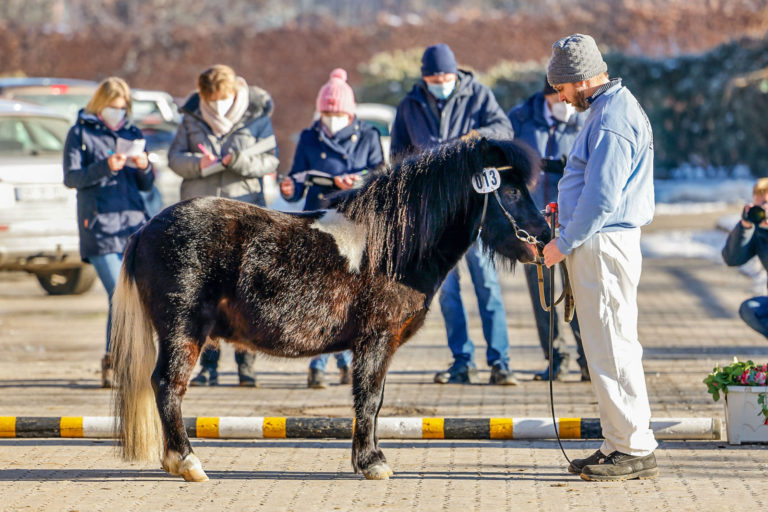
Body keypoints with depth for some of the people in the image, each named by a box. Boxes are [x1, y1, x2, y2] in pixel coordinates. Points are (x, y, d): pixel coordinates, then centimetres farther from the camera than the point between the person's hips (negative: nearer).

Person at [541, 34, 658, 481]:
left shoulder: (612, 120, -18)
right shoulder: (611, 107, 16)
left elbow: (602, 198, -22)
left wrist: (564, 242, -14)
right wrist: (569, 210, 18)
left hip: (602, 243, -11)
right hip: (601, 241, 11)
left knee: (611, 347, -8)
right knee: (610, 345, 13)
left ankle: (635, 449, -5)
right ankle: (621, 443, 17)